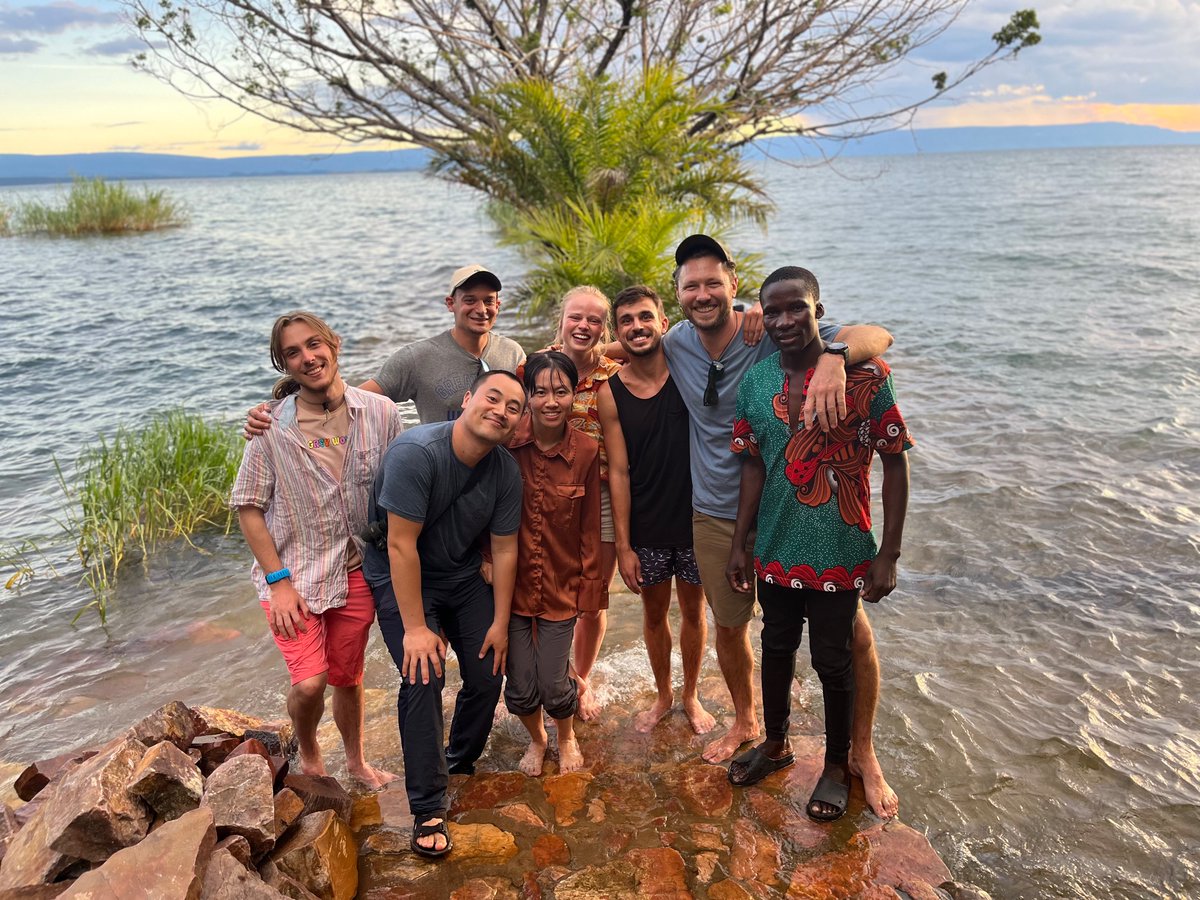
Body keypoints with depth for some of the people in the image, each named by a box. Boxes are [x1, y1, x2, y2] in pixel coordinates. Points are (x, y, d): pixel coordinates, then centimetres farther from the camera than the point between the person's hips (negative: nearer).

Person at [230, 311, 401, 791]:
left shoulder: (380, 413, -8)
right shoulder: (272, 427, -13)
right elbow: (249, 506, -7)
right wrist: (279, 581, -11)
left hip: (358, 569, 2)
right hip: (293, 572, -2)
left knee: (347, 677, 16)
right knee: (309, 683, -11)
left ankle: (355, 761, 42)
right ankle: (308, 752, 23)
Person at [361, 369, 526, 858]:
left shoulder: (506, 472, -13)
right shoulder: (416, 452, -30)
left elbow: (504, 551, -3)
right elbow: (402, 546, -28)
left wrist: (500, 624, 1)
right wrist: (414, 628, -25)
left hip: (464, 575, 5)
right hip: (400, 575, -5)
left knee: (487, 677, 3)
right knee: (423, 677, -17)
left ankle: (459, 762, 33)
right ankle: (427, 810, -3)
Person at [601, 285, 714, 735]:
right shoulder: (610, 391, -8)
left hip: (695, 518, 0)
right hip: (646, 528, 1)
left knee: (693, 610, 16)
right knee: (654, 613, 17)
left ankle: (691, 695, 40)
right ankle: (663, 695, 41)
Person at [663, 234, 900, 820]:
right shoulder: (674, 346, -2)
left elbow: (877, 336, -26)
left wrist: (833, 354, -45)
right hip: (717, 518, 4)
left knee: (852, 633, -3)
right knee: (729, 626, 19)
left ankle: (862, 755, 21)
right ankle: (746, 723, 47)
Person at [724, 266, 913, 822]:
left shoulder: (863, 374, -13)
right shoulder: (754, 383, 0)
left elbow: (894, 462, -10)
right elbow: (753, 465, 7)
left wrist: (888, 555, -11)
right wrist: (739, 545, 7)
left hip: (838, 552, -4)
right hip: (775, 548, 4)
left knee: (832, 662, 10)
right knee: (776, 647, 20)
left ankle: (837, 766, 33)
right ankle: (775, 743, 43)